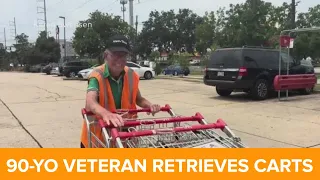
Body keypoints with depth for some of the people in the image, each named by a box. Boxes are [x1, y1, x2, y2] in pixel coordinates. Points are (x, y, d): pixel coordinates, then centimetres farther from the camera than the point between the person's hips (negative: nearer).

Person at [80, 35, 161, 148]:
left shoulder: (131, 76, -8)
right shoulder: (97, 76, -23)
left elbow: (138, 99, 7)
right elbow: (90, 103, -40)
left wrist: (149, 105, -16)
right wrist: (106, 114, -61)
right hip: (97, 134, -3)